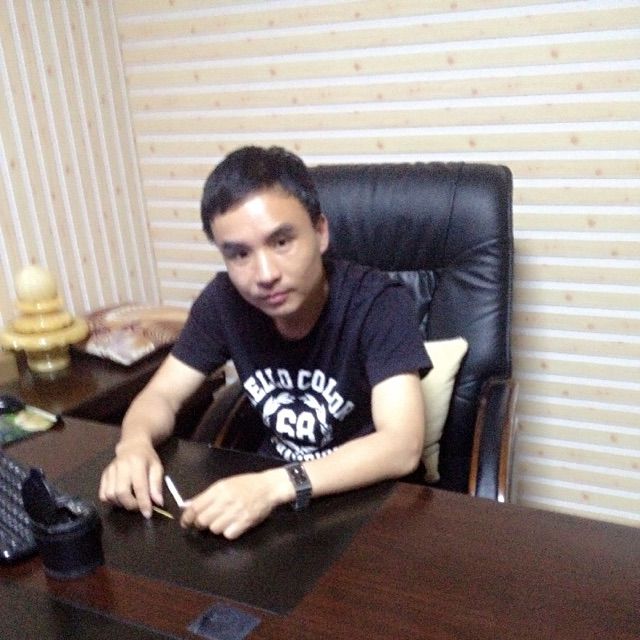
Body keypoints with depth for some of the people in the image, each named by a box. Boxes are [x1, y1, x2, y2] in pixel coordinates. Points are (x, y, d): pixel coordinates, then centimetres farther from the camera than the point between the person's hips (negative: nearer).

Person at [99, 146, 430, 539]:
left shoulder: (377, 304, -23)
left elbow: (402, 447, -32)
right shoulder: (224, 300, -10)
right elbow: (161, 396, -1)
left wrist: (277, 486, -44)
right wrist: (135, 443, -24)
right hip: (269, 490, 4)